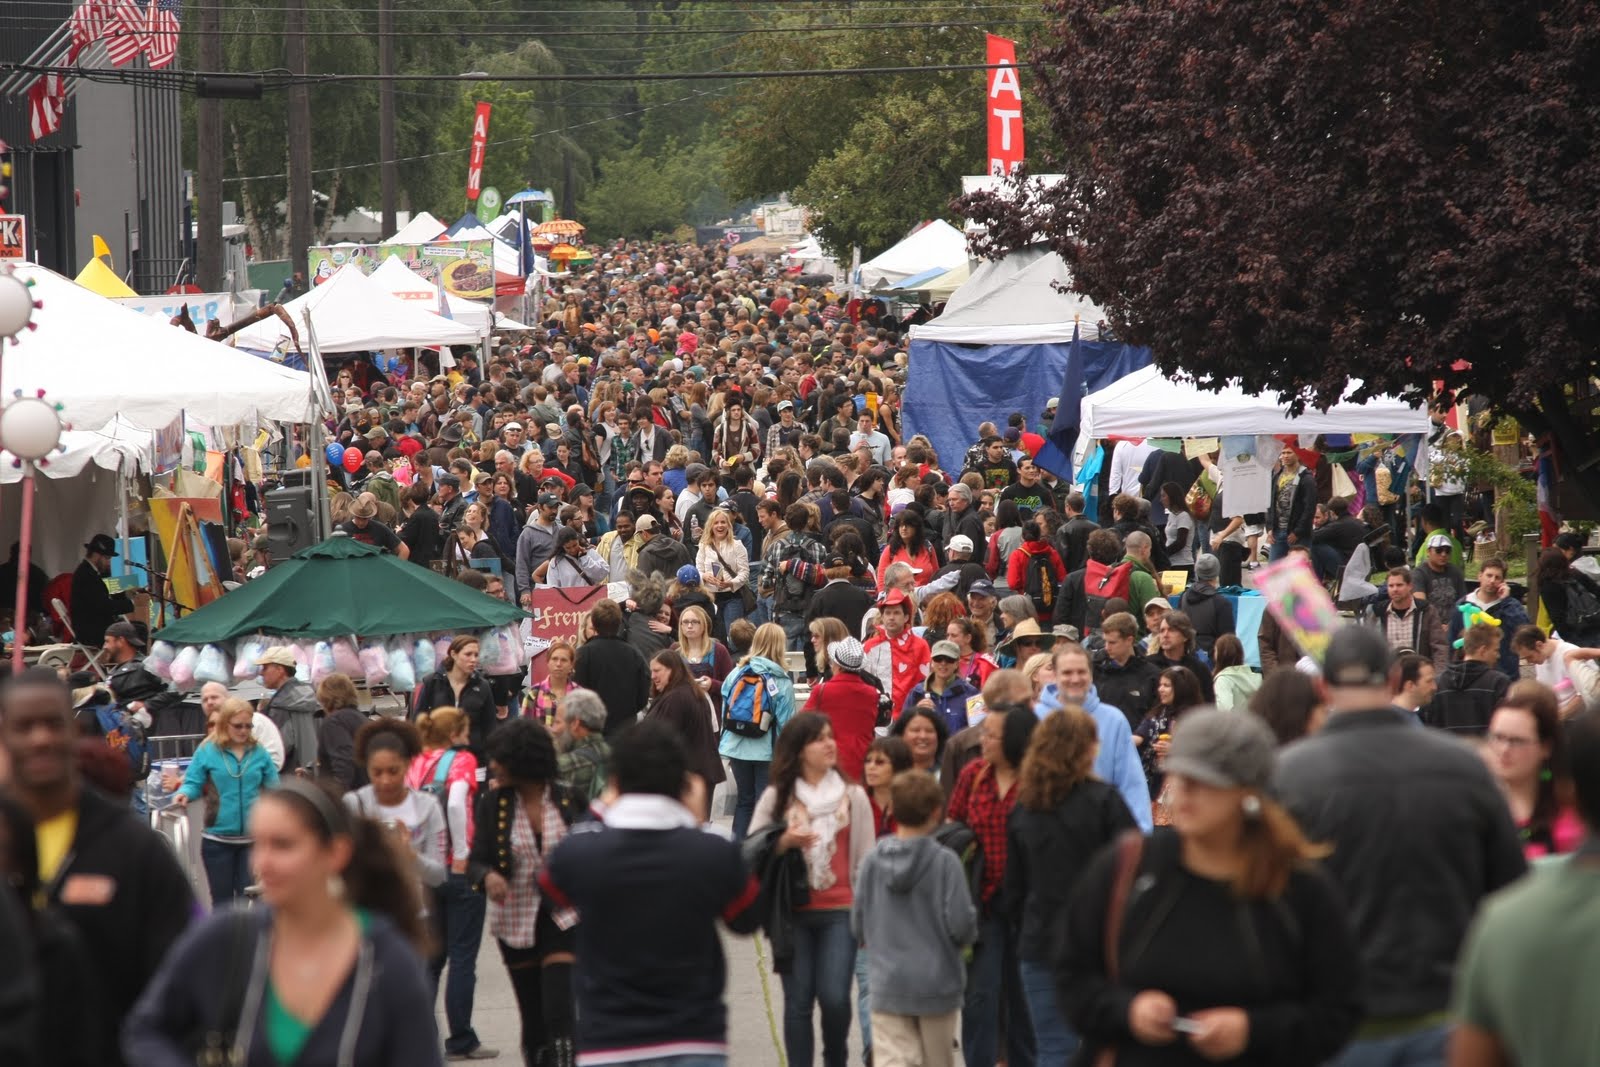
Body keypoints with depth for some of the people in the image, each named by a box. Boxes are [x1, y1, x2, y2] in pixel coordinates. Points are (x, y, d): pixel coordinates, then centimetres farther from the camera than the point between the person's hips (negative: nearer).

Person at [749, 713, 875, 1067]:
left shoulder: (853, 796, 6)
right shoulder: (776, 797, 5)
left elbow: (865, 859, 7)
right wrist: (784, 842, -14)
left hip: (840, 911, 0)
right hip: (793, 914, 0)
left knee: (834, 998, -9)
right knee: (798, 1001, 0)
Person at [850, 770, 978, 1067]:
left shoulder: (872, 860, -3)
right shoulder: (944, 861, -13)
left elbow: (858, 924, 2)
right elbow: (961, 923, -14)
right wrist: (967, 936, 10)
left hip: (887, 984, 1)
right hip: (936, 983, -1)